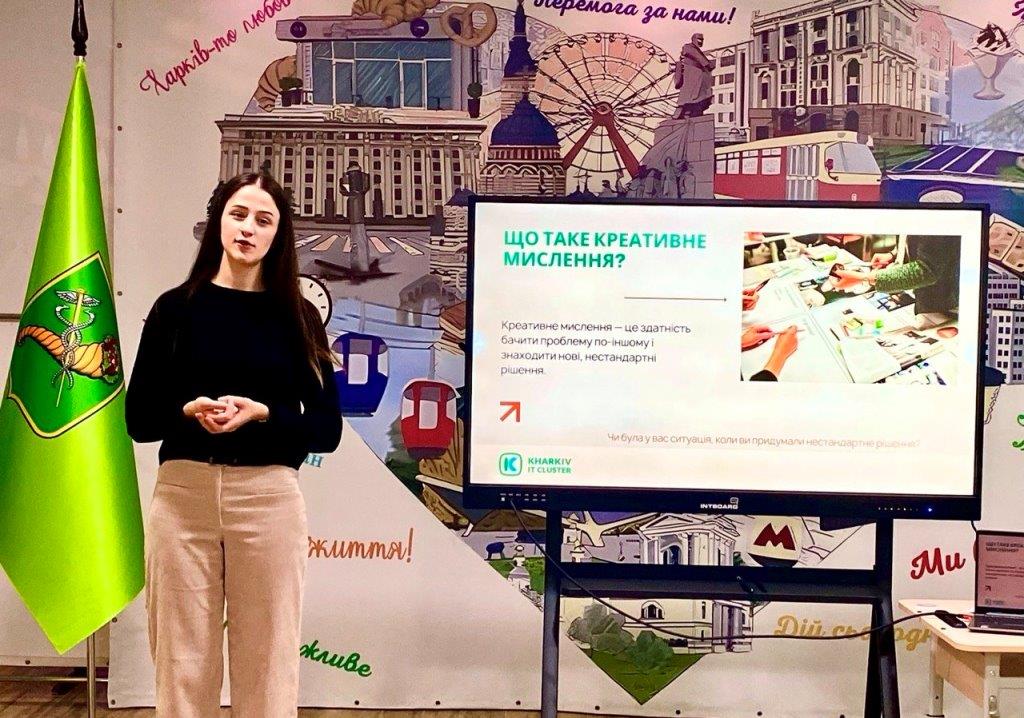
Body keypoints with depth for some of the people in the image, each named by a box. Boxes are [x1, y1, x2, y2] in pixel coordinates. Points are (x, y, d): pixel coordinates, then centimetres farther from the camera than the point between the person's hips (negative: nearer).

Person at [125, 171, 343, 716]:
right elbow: (139, 420, 5)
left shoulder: (297, 318, 5)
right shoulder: (176, 307, 5)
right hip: (182, 495, 0)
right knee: (183, 661, 6)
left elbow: (326, 429, 3)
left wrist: (261, 413, -14)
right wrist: (190, 410, -14)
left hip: (267, 499, 0)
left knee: (266, 663, 5)